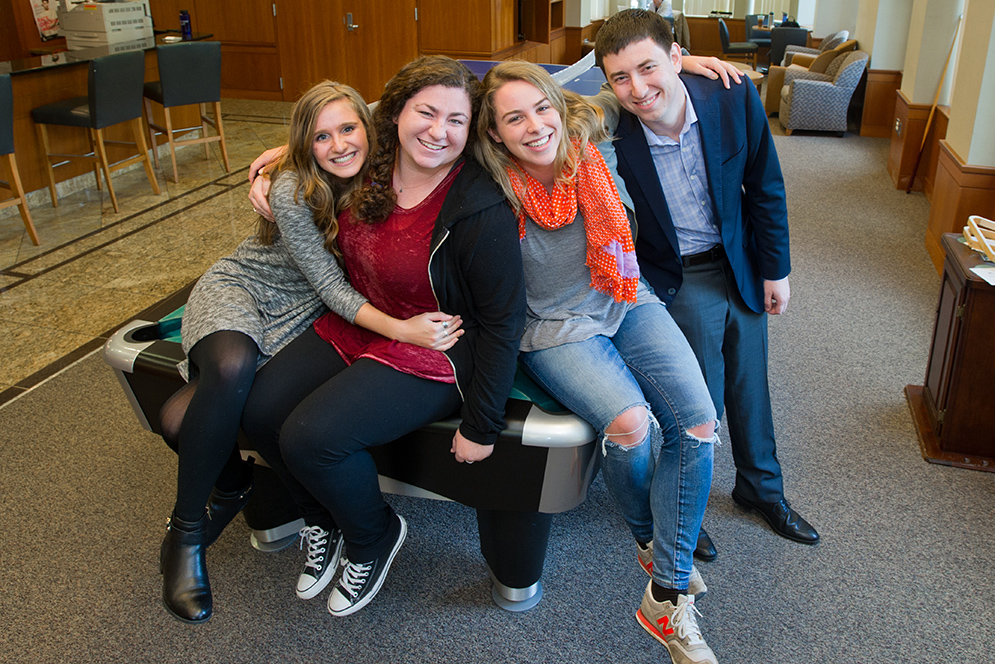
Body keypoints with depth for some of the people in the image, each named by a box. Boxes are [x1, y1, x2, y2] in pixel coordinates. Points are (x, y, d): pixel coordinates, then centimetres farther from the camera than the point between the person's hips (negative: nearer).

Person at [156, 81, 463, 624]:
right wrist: (401, 329, -37)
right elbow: (332, 287, -24)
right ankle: (186, 527, -12)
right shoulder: (292, 190, -20)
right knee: (233, 366, -36)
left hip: (298, 315, 1)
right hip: (237, 288, -1)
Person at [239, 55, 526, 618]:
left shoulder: (481, 210, -24)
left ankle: (375, 537, 10)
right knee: (259, 412, -6)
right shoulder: (372, 166, -3)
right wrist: (281, 155, 11)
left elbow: (503, 321, -19)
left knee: (309, 437, -23)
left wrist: (481, 427, -17)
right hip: (354, 326, 7)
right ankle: (325, 520, 23)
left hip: (433, 354, -7)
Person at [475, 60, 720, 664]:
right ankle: (650, 539, 8)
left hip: (628, 303, 4)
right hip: (555, 327, -4)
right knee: (631, 422, -29)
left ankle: (668, 598, -4)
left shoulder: (591, 146, -6)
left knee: (698, 422, -15)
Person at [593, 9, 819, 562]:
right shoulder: (607, 130, -25)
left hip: (741, 264, 4)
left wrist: (775, 269, 2)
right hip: (676, 279, -3)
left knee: (749, 385, 20)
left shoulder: (734, 100, -18)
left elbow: (765, 191, -3)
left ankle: (761, 487, 46)